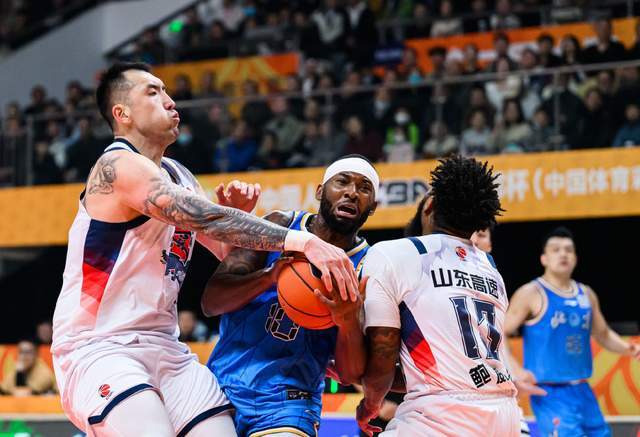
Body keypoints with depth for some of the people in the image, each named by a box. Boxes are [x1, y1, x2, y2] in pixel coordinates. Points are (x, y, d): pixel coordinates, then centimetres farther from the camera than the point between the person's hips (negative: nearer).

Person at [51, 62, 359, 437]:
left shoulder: (178, 175, 15)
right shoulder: (119, 165, -13)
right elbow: (207, 220, -25)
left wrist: (238, 214, -3)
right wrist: (302, 241, -31)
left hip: (163, 345, 8)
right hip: (97, 349, -8)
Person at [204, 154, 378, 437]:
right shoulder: (279, 226, 1)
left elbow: (350, 375, -6)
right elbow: (210, 302, -6)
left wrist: (349, 322, -27)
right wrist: (269, 275, -23)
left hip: (288, 404, -2)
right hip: (222, 386, 2)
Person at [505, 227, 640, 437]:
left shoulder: (586, 294, 12)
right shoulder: (531, 294, -7)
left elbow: (603, 334, 26)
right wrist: (517, 370, -21)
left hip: (583, 392, 7)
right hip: (549, 394, -7)